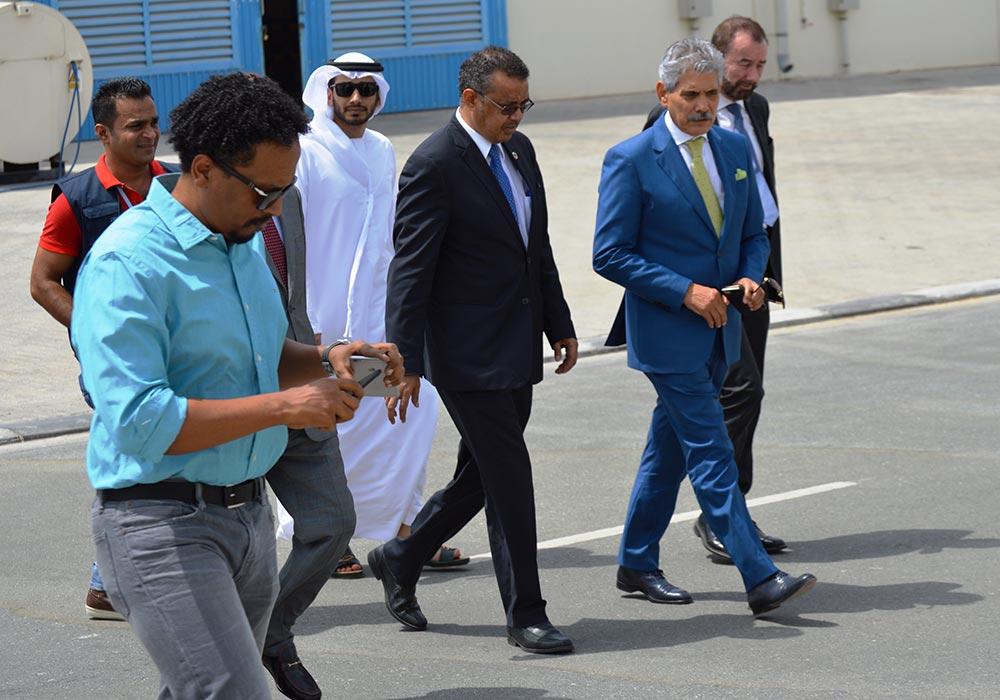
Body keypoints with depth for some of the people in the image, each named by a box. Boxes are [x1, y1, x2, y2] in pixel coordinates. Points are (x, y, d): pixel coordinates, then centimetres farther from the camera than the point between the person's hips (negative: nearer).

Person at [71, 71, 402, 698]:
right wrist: (281, 406, -24)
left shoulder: (245, 242, 11)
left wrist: (327, 360, 3)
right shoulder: (129, 263, -18)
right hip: (161, 523, -9)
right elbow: (137, 423, -25)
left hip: (248, 512, 9)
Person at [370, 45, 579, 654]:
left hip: (518, 348, 8)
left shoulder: (519, 149, 10)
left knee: (482, 477, 16)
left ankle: (401, 559, 35)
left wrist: (560, 324, 18)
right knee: (510, 478, -5)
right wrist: (405, 362, -19)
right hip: (469, 352, -8)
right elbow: (410, 270, -16)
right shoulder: (435, 164, -16)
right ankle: (525, 615, 5)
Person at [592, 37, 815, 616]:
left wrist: (750, 277, -5)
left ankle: (637, 564, 28)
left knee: (670, 449, 16)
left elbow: (754, 233, 17)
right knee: (712, 455, -9)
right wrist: (685, 291, -18)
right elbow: (610, 255, -11)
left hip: (718, 329, 7)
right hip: (667, 331, -7)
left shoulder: (735, 149, 8)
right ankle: (761, 580, -13)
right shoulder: (631, 161, -11)